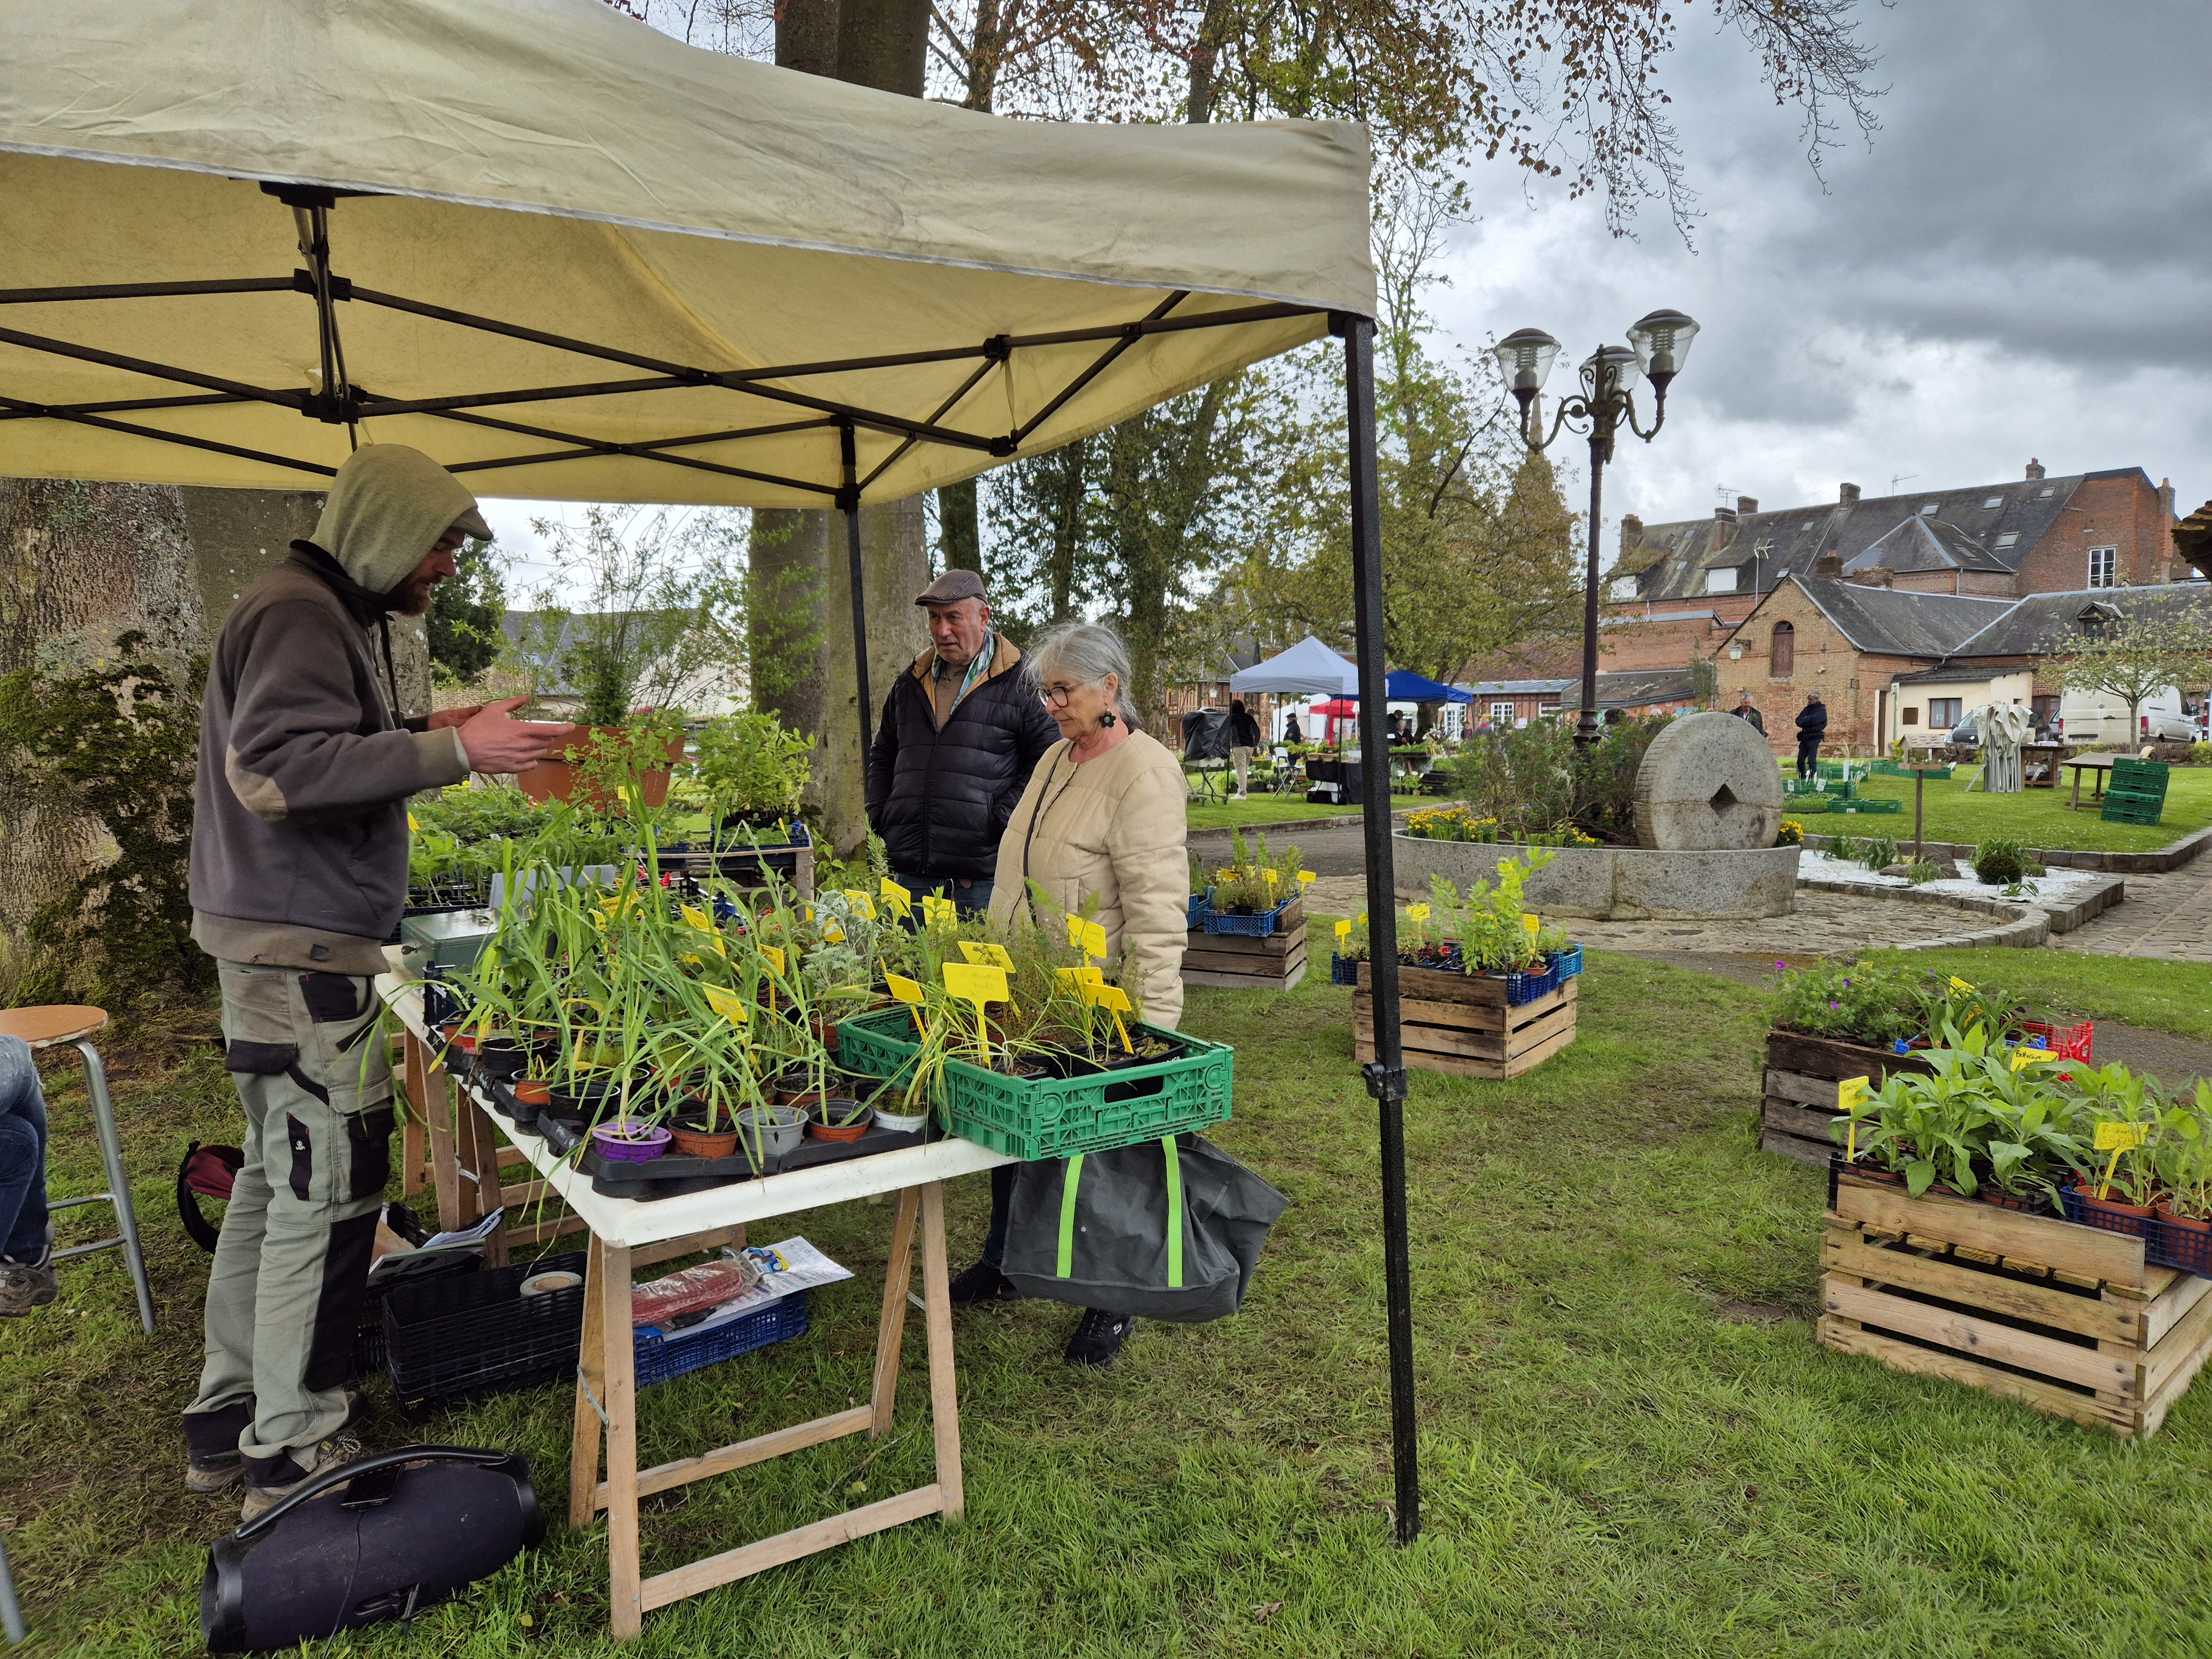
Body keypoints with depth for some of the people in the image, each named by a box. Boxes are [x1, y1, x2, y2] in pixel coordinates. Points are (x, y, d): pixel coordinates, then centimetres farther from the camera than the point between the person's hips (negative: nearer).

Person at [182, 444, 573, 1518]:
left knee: (277, 1176, 17)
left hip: (284, 945, 11)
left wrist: (433, 735, 12)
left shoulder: (331, 615, 19)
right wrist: (452, 753, -26)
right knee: (327, 1189, -4)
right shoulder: (299, 613, -13)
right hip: (300, 946, -11)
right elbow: (275, 767, -24)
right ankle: (293, 1453, 7)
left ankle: (229, 1420, 30)